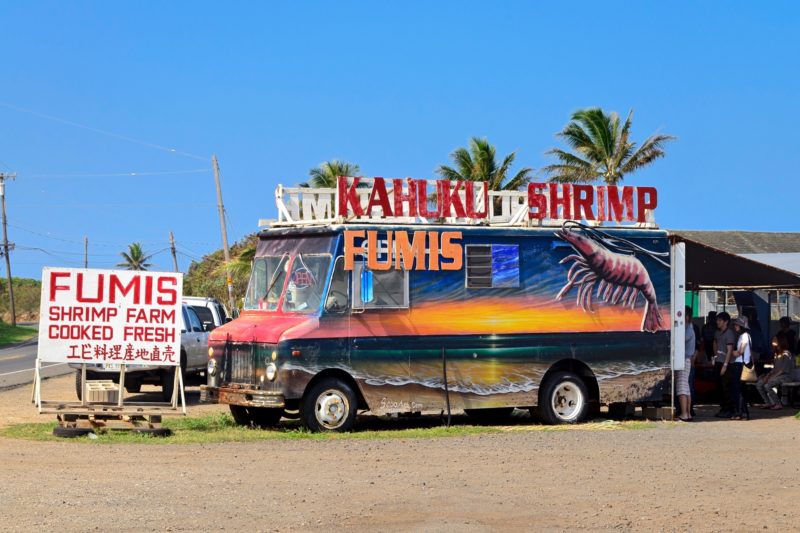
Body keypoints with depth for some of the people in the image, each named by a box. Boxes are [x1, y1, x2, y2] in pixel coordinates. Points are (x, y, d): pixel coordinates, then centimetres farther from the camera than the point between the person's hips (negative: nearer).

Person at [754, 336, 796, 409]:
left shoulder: (786, 354, -12)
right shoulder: (777, 354, 16)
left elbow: (783, 370, -18)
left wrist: (772, 377, -19)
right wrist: (768, 375, 0)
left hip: (785, 376, -9)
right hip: (776, 375, 9)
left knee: (767, 385, -28)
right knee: (759, 384, -6)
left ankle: (778, 404, -17)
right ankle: (768, 403, -2)